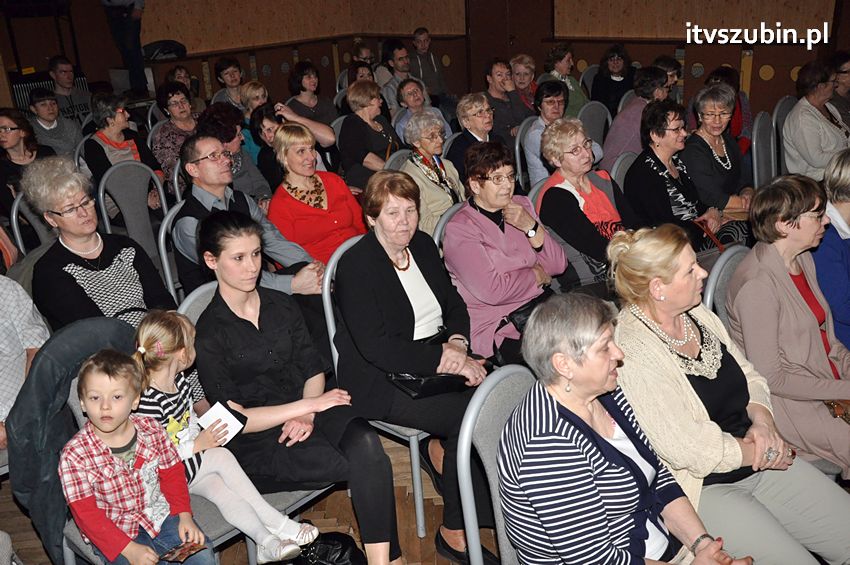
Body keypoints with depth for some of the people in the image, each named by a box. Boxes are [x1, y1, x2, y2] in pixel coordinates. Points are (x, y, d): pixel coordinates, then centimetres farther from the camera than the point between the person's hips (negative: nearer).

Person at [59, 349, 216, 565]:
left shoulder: (151, 429, -6)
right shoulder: (74, 455, -16)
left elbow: (172, 473, 5)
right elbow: (86, 515, -15)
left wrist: (184, 515, -7)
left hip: (161, 515, 3)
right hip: (114, 533, -2)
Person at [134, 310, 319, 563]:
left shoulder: (178, 380, 1)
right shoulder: (147, 402, -28)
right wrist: (196, 445, -19)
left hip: (193, 458, 8)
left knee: (224, 493, -16)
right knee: (222, 457, -23)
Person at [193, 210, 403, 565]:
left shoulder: (280, 305, 10)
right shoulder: (208, 333, -6)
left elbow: (314, 369, 11)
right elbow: (235, 420, -9)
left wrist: (306, 414, -10)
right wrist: (309, 405, -13)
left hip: (304, 410, 4)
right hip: (256, 447, -4)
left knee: (364, 441, -30)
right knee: (367, 464, -26)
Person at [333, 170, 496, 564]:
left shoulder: (423, 245, 9)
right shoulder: (356, 266, -13)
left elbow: (455, 304, 14)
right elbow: (376, 347, -21)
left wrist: (457, 342, -7)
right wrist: (445, 359, -23)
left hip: (437, 360, 7)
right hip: (381, 381, -7)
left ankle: (441, 450, 8)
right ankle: (454, 532, -9)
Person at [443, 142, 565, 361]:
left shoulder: (521, 205, 11)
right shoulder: (459, 229, -10)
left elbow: (558, 266, 7)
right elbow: (491, 290, -20)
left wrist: (531, 227, -8)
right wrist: (536, 275, -5)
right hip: (497, 328, -7)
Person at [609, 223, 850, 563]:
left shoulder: (697, 314, 4)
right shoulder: (632, 352, -24)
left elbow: (748, 375, 14)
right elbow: (687, 449, -24)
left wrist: (762, 418, -7)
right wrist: (766, 453, -12)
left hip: (757, 463, 8)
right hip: (700, 489, -8)